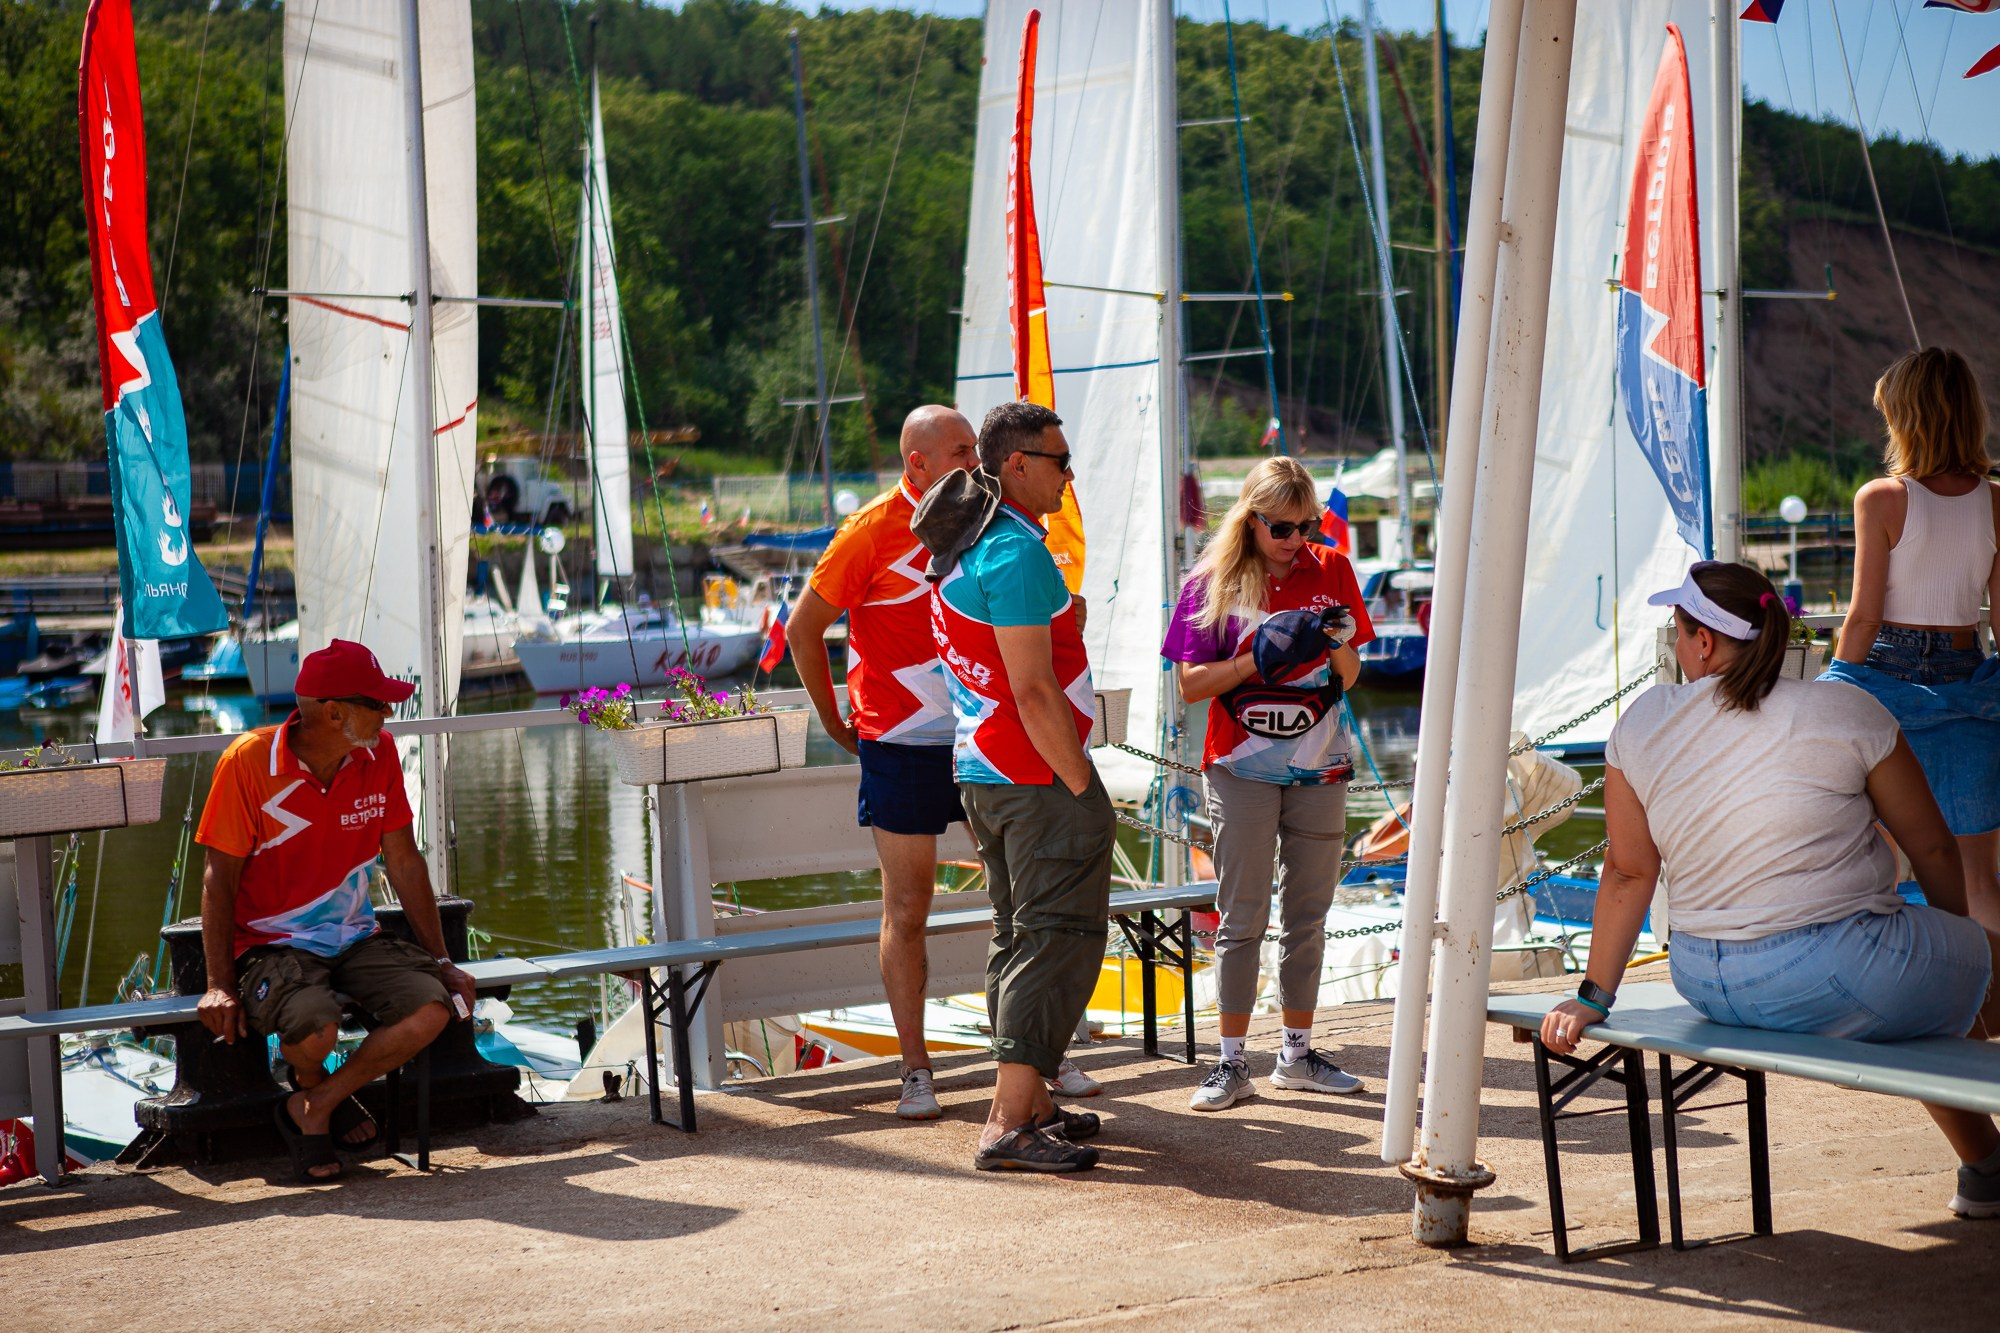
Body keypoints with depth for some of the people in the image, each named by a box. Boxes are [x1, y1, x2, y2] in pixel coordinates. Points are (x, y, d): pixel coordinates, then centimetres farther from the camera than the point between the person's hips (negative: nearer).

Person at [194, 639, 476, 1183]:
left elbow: (403, 862, 8)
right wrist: (220, 986, -15)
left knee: (433, 1008, -22)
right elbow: (220, 878, -9)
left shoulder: (379, 755, 0)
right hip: (272, 946, -4)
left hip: (354, 939, 5)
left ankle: (312, 1109, -4)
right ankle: (317, 1088, 5)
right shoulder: (249, 761, -13)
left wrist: (440, 960, 6)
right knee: (314, 1027, -35)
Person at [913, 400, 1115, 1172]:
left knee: (1019, 937, 16)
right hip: (1038, 771, -10)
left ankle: (1030, 1105, 22)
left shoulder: (955, 548, 13)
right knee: (1059, 937, -7)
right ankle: (1010, 1123, -10)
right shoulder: (1017, 553, -18)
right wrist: (1082, 786, -16)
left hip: (980, 769, 10)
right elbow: (1033, 690, -22)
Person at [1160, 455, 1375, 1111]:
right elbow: (1191, 683, -5)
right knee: (1243, 916, -3)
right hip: (1244, 767, -3)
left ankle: (1297, 1053, 19)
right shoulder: (1212, 584, -3)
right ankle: (1232, 1062, 2)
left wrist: (1333, 644, -12)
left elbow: (1350, 676, 10)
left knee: (1307, 915, 9)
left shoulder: (1331, 571, 6)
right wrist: (1260, 657, -18)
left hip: (1319, 765, 3)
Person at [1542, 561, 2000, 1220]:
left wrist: (1594, 995, 15)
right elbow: (1933, 850, 1)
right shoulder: (1845, 710, -7)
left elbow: (1628, 870, 5)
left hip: (1707, 985, 6)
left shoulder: (1642, 722, 0)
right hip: (1841, 981, -6)